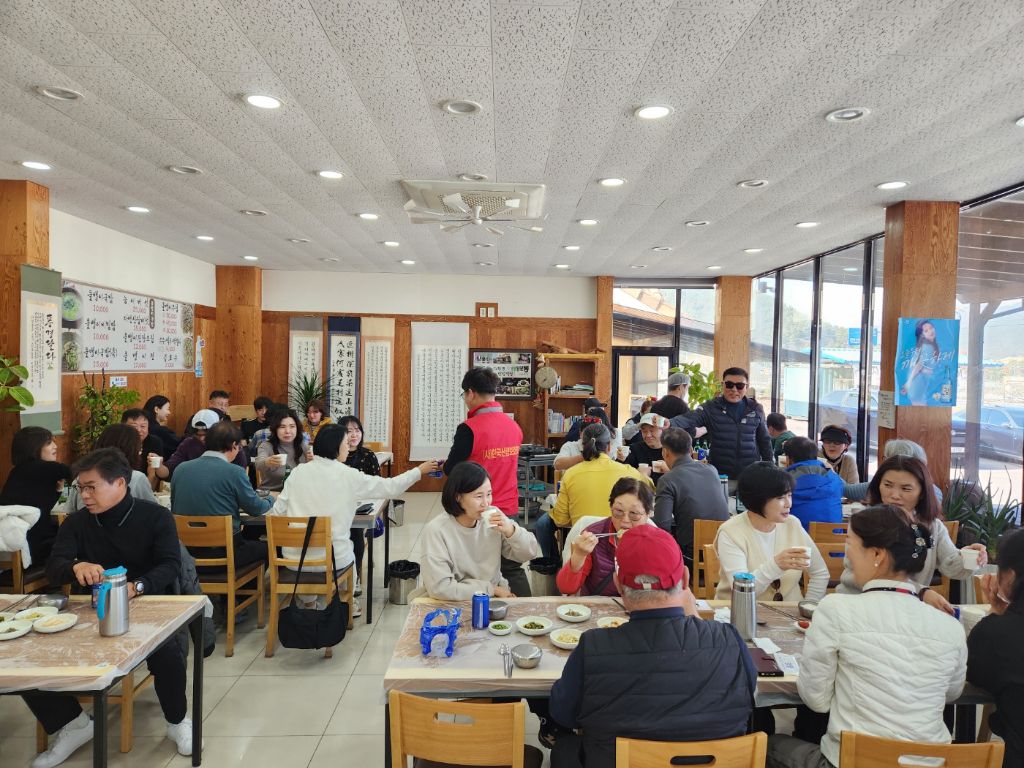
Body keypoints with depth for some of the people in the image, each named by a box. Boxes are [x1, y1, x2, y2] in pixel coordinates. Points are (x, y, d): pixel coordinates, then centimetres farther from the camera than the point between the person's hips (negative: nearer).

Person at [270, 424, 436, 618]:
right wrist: (419, 471, 13)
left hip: (294, 558, 3)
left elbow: (277, 511, 0)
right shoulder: (349, 475, -8)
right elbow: (390, 487, 0)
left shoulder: (298, 472, -1)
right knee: (349, 550, 31)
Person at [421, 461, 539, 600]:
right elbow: (440, 588, -22)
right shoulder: (436, 530, -18)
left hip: (498, 597, 4)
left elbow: (530, 553, 1)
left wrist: (511, 531, -18)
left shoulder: (493, 517, -6)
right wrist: (491, 589, -15)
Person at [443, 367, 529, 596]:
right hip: (509, 509, 5)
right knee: (513, 568, 15)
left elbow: (451, 470, -10)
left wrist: (447, 464, 12)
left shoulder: (469, 428, -18)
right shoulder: (514, 425, 0)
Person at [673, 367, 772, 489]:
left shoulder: (755, 410, 4)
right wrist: (668, 423, -40)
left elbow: (764, 441, 13)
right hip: (720, 477, -2)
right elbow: (688, 420, -20)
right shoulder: (711, 408, -4)